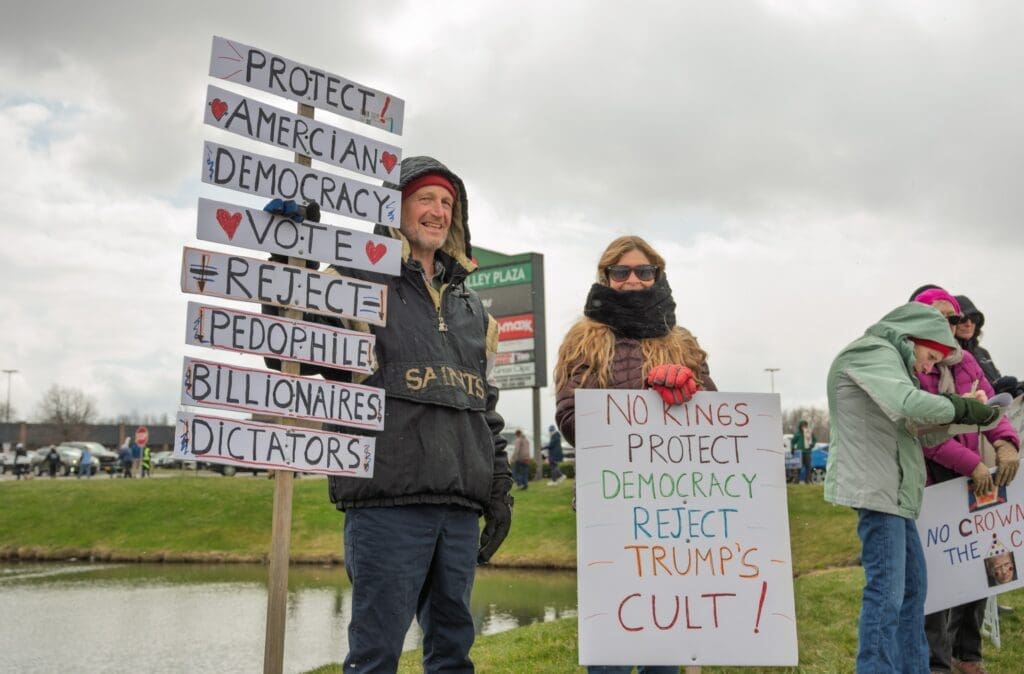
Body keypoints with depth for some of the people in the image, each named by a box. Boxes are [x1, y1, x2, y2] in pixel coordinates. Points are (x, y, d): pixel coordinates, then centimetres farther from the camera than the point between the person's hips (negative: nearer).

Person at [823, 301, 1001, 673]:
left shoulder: (884, 359, 23)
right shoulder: (872, 352, -9)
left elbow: (906, 420, 16)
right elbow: (909, 405, -26)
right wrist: (963, 409, -11)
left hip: (891, 488, 11)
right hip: (874, 486, -11)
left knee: (911, 586, 15)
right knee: (886, 591, -11)